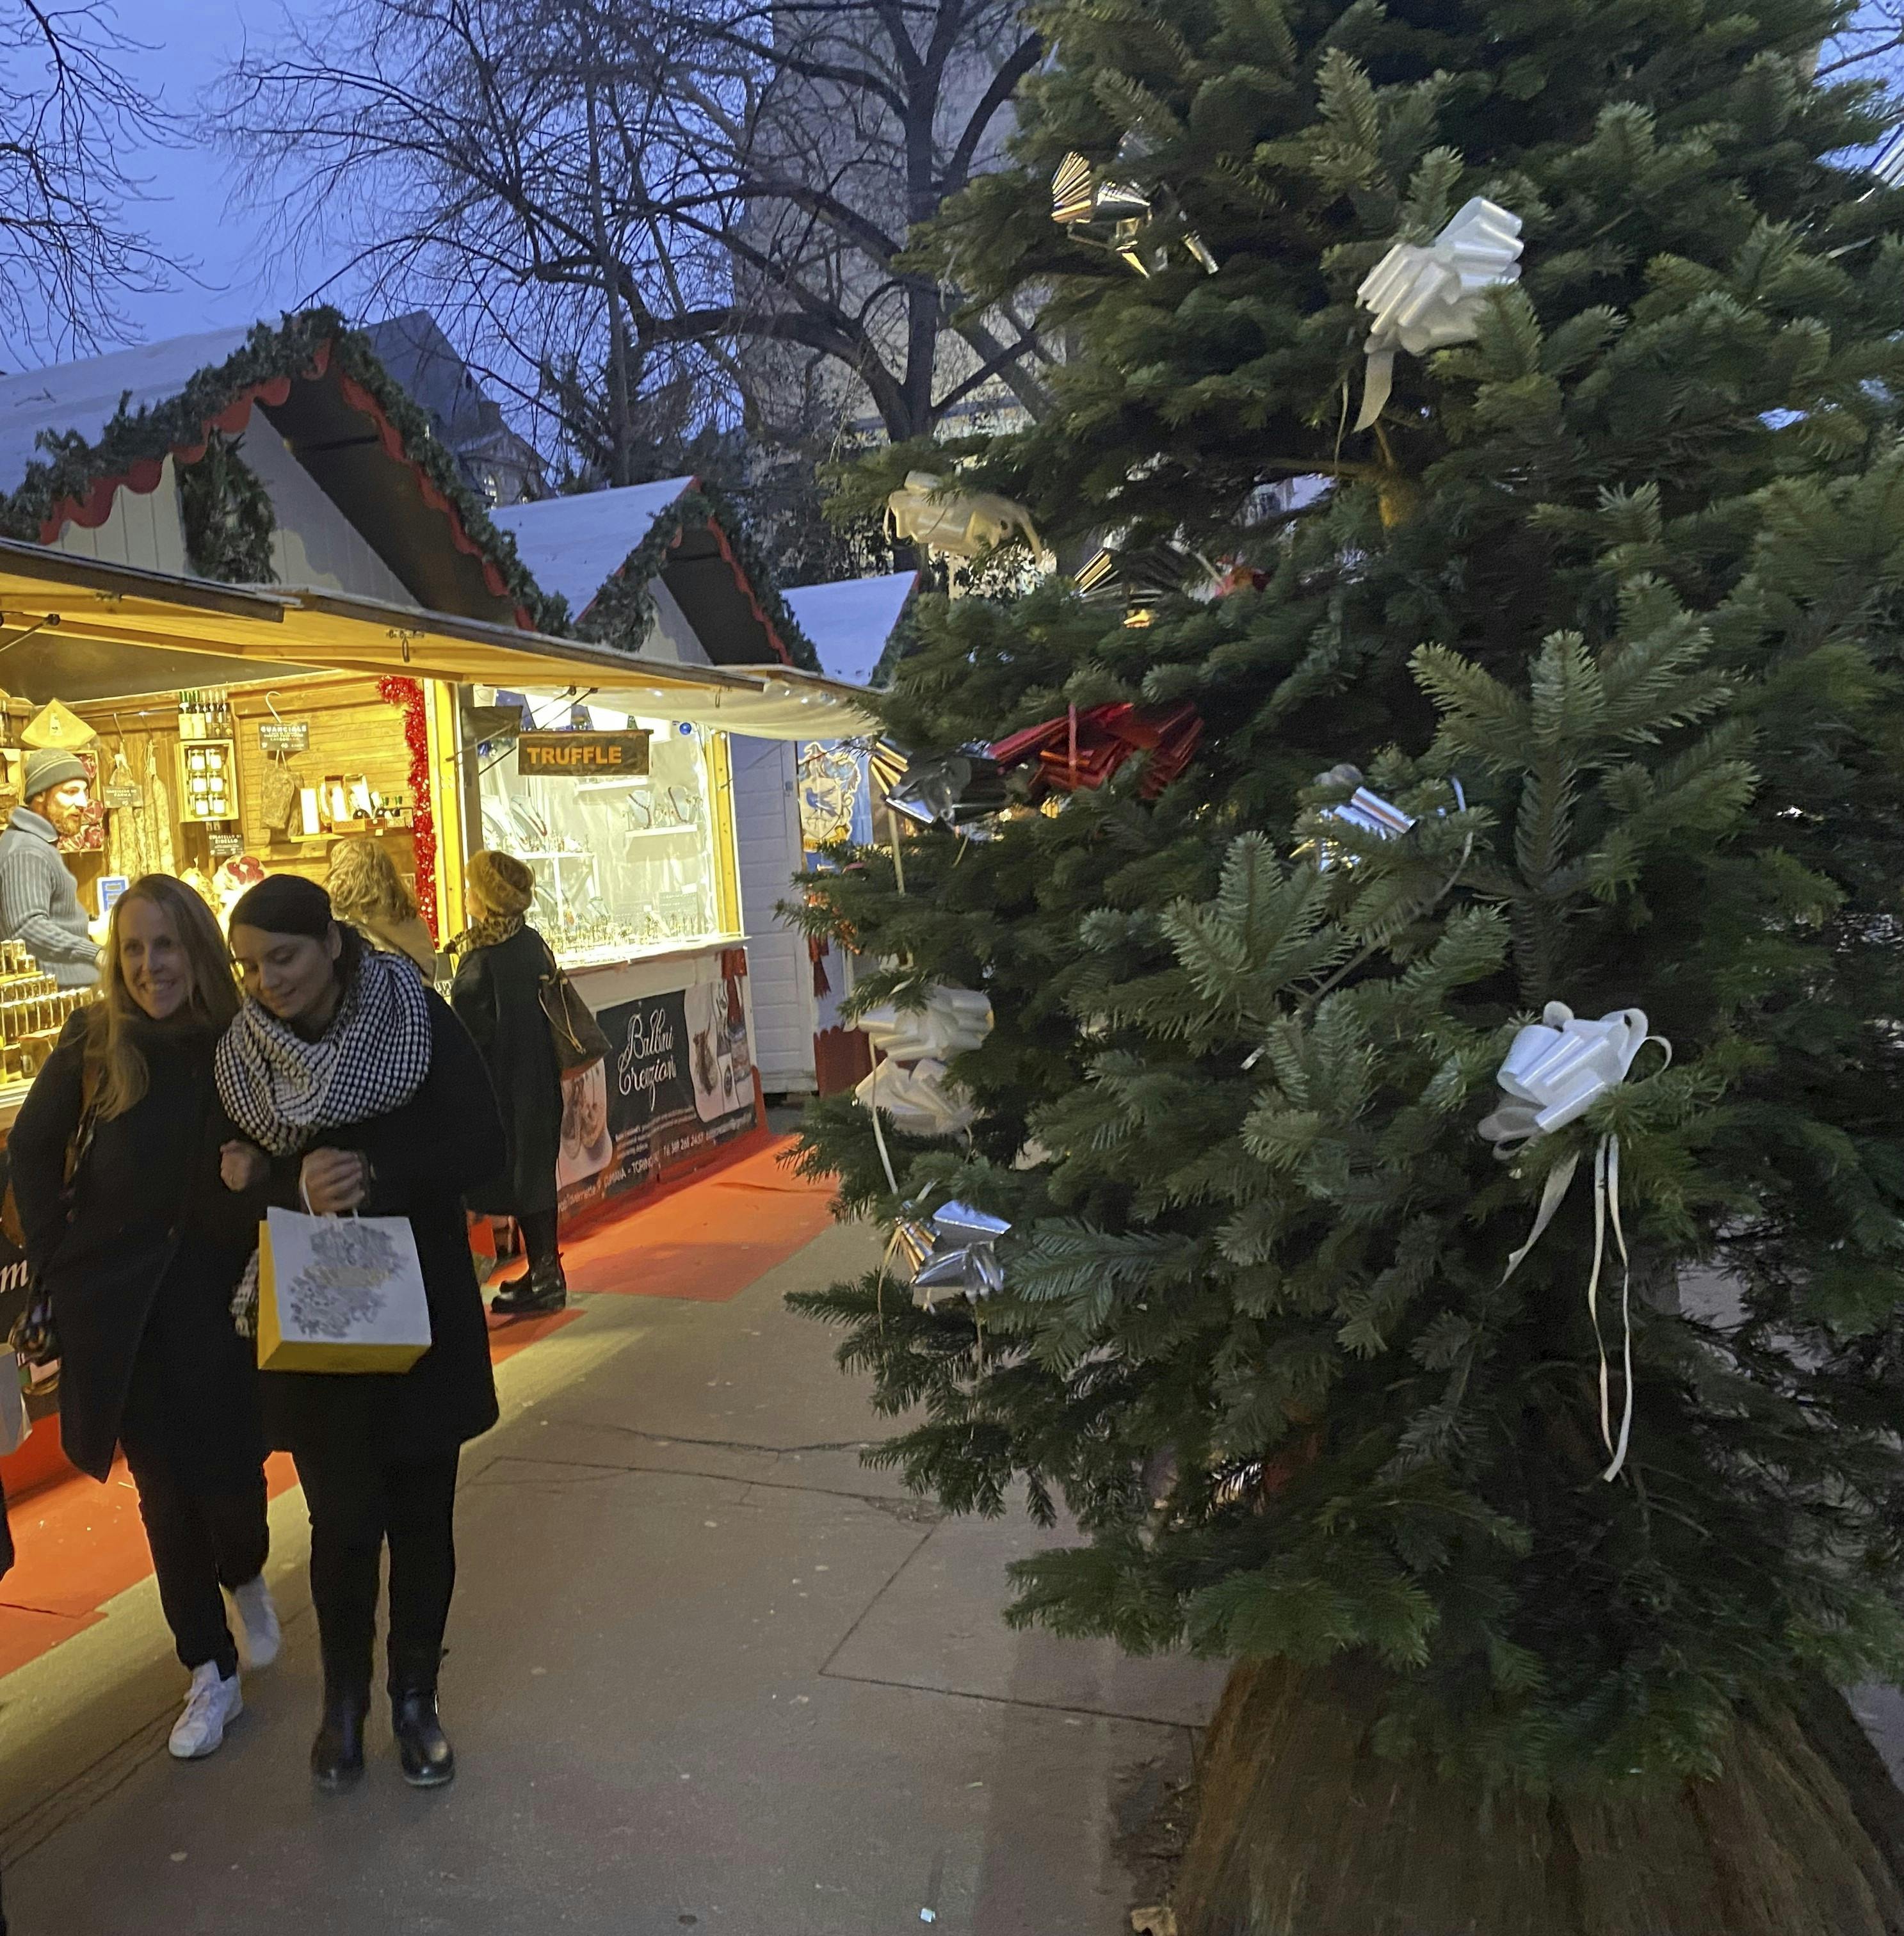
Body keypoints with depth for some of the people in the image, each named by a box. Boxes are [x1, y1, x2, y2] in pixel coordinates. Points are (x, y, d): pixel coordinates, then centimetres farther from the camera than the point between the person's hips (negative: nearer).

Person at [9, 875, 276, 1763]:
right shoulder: (94, 1044, -5)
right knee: (165, 1489, 10)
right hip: (119, 1312, 1)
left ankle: (246, 1575, 40)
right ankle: (211, 1674, 27)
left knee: (228, 1473, 2)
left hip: (217, 1301, -1)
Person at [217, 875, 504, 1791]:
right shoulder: (243, 1049, -4)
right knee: (344, 1519, 8)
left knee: (421, 1511, 11)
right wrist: (295, 1185, -20)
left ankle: (415, 1698, 31)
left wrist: (375, 1174, -26)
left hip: (424, 1307, -1)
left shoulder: (416, 1017, -11)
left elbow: (482, 1145, -13)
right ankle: (343, 1699, 32)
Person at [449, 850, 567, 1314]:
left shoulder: (483, 959, -19)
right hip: (538, 1081, 7)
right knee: (535, 1168, 15)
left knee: (518, 1176, 2)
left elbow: (469, 1031, -16)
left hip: (504, 1086, -7)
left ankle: (545, 1274, 9)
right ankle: (545, 1271, 23)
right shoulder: (534, 944, 3)